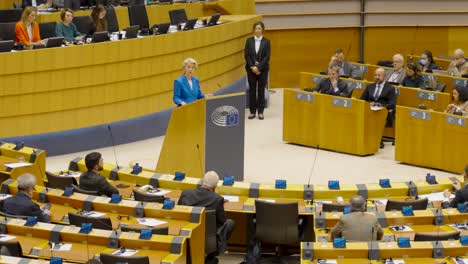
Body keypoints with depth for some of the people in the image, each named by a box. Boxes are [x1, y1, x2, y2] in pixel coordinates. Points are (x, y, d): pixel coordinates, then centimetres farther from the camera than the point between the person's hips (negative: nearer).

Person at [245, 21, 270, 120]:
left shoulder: (266, 42, -1)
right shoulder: (249, 41, 4)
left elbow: (267, 57, -7)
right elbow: (246, 55, 0)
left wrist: (258, 67, -15)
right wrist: (252, 67, -11)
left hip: (262, 69, -1)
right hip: (251, 69, 1)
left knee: (261, 90, 1)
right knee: (252, 90, 3)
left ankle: (260, 112, 6)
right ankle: (252, 111, 8)